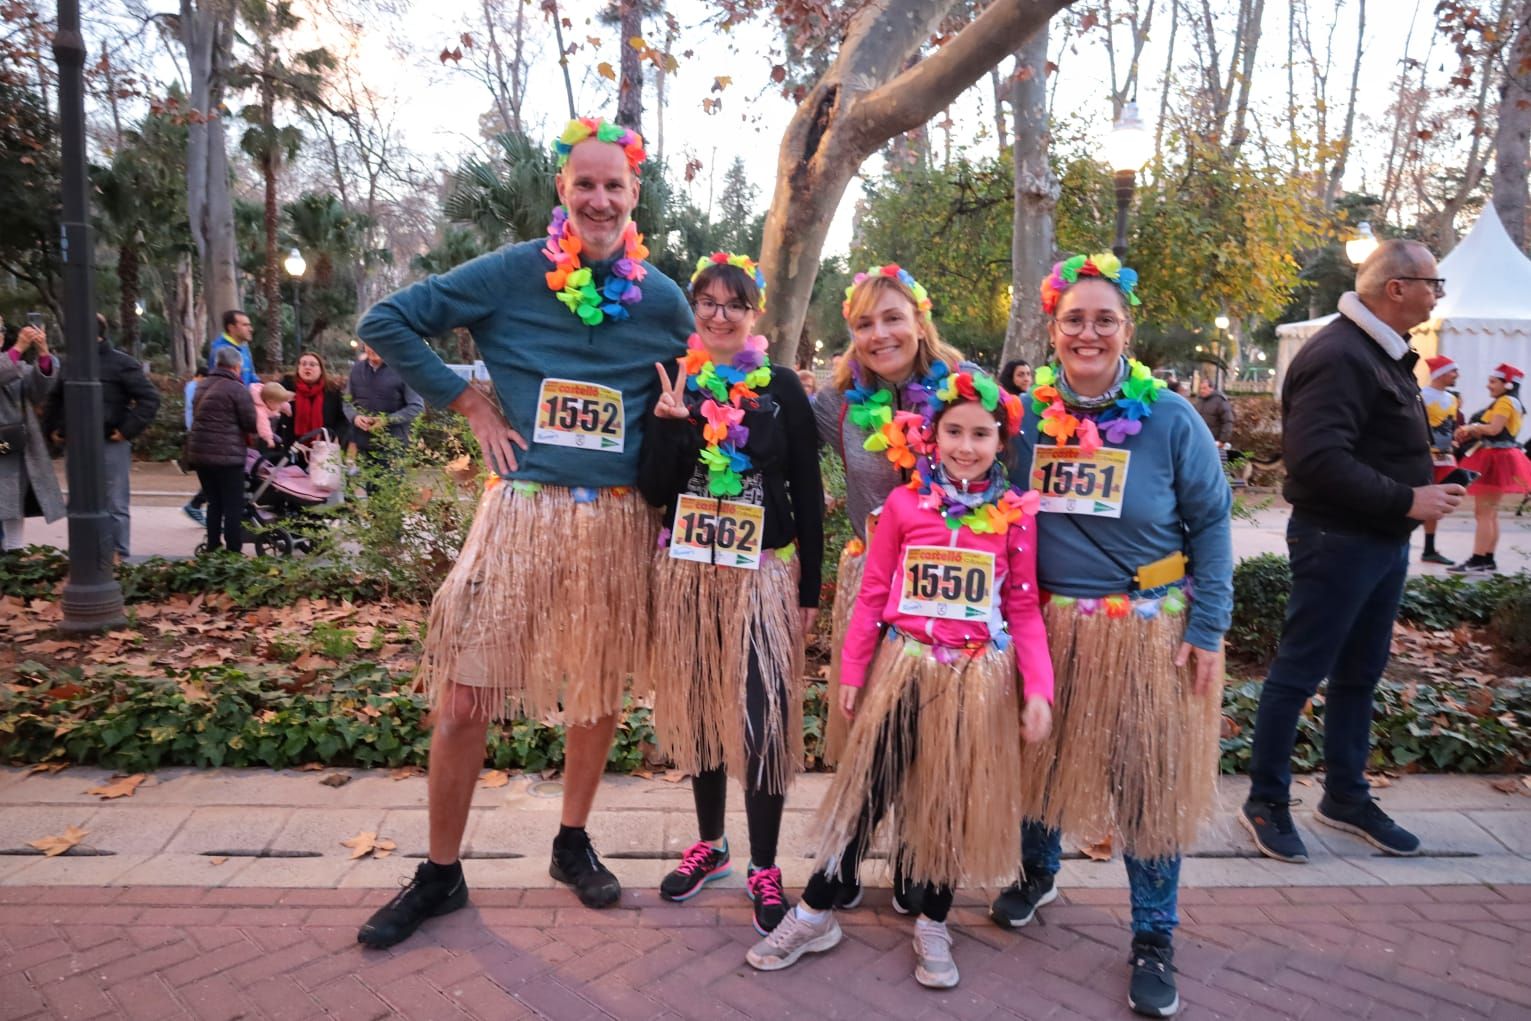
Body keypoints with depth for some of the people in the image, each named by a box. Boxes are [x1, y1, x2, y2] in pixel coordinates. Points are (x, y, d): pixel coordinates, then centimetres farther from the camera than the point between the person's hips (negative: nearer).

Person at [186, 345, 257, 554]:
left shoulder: (203, 386, 14)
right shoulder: (238, 389, -11)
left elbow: (197, 416, 21)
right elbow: (251, 424, -12)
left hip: (198, 452, 8)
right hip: (227, 455, -8)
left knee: (214, 501, 16)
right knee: (233, 505, -2)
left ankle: (212, 547, 19)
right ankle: (233, 550, -3)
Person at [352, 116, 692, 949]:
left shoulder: (662, 299, 6)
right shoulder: (511, 273, -1)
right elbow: (386, 323, 1)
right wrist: (471, 405, -4)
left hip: (617, 521, 2)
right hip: (519, 509, -2)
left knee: (600, 693, 12)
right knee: (464, 698, 0)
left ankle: (573, 842, 34)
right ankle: (440, 873, 20)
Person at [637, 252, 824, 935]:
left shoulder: (781, 388, 0)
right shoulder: (672, 384, 4)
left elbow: (808, 493, 1)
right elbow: (653, 490, -1)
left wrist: (809, 589, -1)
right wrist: (669, 424, -17)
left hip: (764, 572, -2)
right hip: (687, 571, 3)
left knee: (762, 718, -3)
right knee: (696, 711, 12)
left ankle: (764, 868, 15)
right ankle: (710, 844, 32)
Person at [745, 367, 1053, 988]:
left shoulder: (1015, 515, -2)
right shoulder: (904, 504, -3)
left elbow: (1024, 609, 0)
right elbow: (872, 596, 1)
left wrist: (1038, 689, -8)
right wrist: (852, 672, 2)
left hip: (978, 678, 1)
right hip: (904, 669, -1)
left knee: (956, 800, 13)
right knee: (868, 791, 6)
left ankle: (933, 924, 33)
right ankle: (815, 915, 23)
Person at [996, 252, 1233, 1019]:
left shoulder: (1170, 418, -8)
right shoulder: (1026, 414, -1)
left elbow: (1211, 524, -2)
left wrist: (1207, 628, -6)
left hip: (1148, 631, -2)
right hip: (1047, 626, 3)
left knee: (1149, 779, 6)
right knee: (1040, 755, 16)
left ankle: (1153, 937, 25)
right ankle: (1037, 871, 44)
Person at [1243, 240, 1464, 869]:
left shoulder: (1382, 353, 14)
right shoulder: (1339, 356, -19)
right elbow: (1319, 461, -28)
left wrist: (1422, 492, 6)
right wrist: (1407, 500, -21)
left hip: (1383, 540, 10)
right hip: (1338, 540, -10)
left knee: (1360, 673, 17)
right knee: (1299, 673, 1)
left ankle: (1346, 797, 31)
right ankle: (1266, 803, 14)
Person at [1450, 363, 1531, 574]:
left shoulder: (1505, 401, -13)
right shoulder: (1513, 403, 20)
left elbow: (1494, 429, -22)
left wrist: (1472, 427, -5)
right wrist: (1471, 433, 2)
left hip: (1495, 460, -11)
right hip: (1496, 459, 11)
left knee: (1483, 512, -11)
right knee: (1490, 512, 11)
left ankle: (1478, 561, -13)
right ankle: (1487, 560, 14)